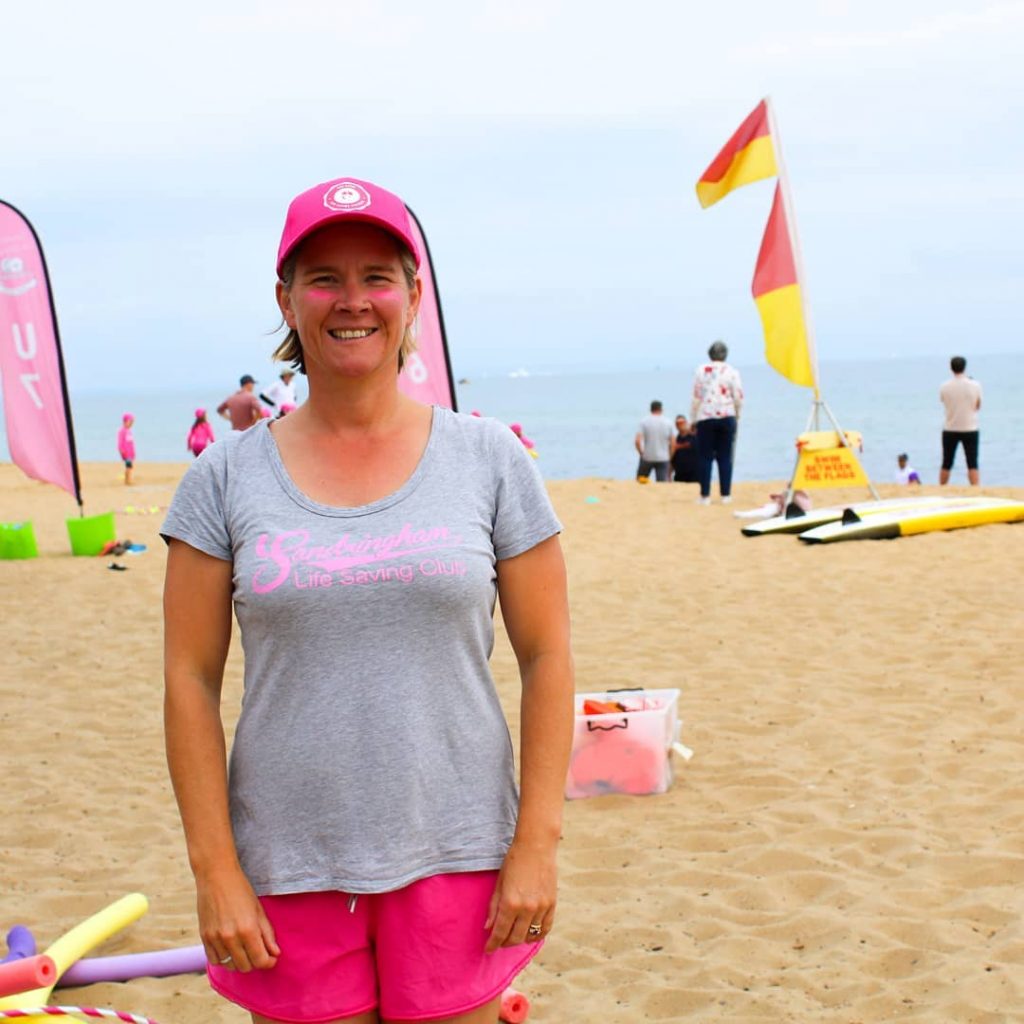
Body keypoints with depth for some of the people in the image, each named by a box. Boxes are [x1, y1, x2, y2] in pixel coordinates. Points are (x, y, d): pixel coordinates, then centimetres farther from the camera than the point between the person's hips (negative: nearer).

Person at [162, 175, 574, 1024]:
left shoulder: (490, 460, 2)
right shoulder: (228, 477, 1)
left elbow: (547, 656, 2)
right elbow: (191, 680, 0)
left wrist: (537, 843, -4)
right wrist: (214, 869, -5)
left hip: (453, 857, 0)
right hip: (288, 871, 0)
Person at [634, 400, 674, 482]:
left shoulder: (644, 421, -5)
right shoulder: (668, 423, 2)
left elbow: (637, 441, -13)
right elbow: (672, 444, 2)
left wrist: (641, 453, 2)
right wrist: (669, 456, 16)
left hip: (647, 458, -1)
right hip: (663, 459, 1)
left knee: (639, 481, 16)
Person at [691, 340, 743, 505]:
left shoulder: (701, 370, 1)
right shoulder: (732, 372, -1)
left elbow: (696, 397, 1)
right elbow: (739, 398, -1)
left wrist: (693, 419, 7)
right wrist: (737, 415, 15)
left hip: (705, 418, 0)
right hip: (727, 417, 0)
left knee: (705, 457, 3)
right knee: (725, 457, 5)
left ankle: (705, 495, 0)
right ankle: (725, 494, 3)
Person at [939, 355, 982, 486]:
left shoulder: (944, 387, -8)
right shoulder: (975, 385, -9)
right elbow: (978, 406, 4)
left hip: (950, 430, 1)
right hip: (970, 429, -1)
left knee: (946, 465, 12)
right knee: (972, 465, 0)